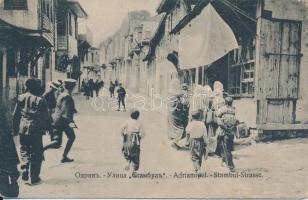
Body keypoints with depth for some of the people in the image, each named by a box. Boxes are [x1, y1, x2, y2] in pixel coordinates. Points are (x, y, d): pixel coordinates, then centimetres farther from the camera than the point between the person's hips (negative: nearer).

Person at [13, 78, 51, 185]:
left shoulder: (21, 98, 1)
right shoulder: (40, 100, -10)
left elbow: (15, 115, 7)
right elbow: (45, 117, -6)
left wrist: (15, 128, 16)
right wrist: (48, 127, 9)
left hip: (23, 129, 4)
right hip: (36, 130, -3)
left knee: (24, 152, 16)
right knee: (36, 154, 6)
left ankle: (25, 175, 11)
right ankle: (34, 178, 8)